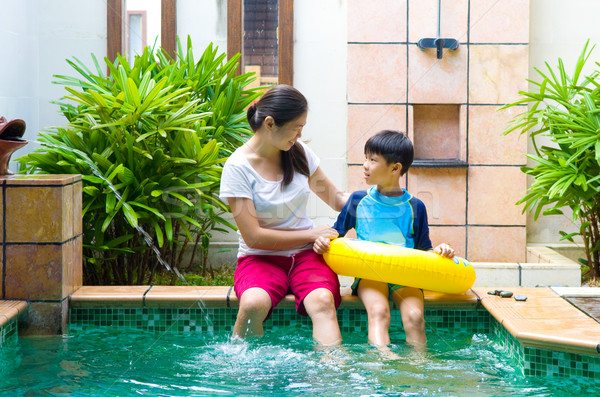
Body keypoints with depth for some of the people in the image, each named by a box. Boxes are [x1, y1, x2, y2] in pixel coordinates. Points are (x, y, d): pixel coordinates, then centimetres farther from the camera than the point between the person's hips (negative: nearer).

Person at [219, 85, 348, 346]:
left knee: (322, 301, -30)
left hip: (306, 255, 3)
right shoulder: (238, 168, -10)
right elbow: (254, 236, -12)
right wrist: (311, 233, -9)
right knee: (253, 304, -35)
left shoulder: (299, 152, 6)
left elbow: (335, 198, 19)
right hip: (260, 258, -3)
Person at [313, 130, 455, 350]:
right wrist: (322, 240, -2)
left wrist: (439, 250, -8)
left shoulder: (415, 207, 8)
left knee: (414, 316, -29)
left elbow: (423, 249, 13)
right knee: (378, 311, -32)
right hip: (369, 273, 0)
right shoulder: (358, 200, 11)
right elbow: (337, 233, 19)